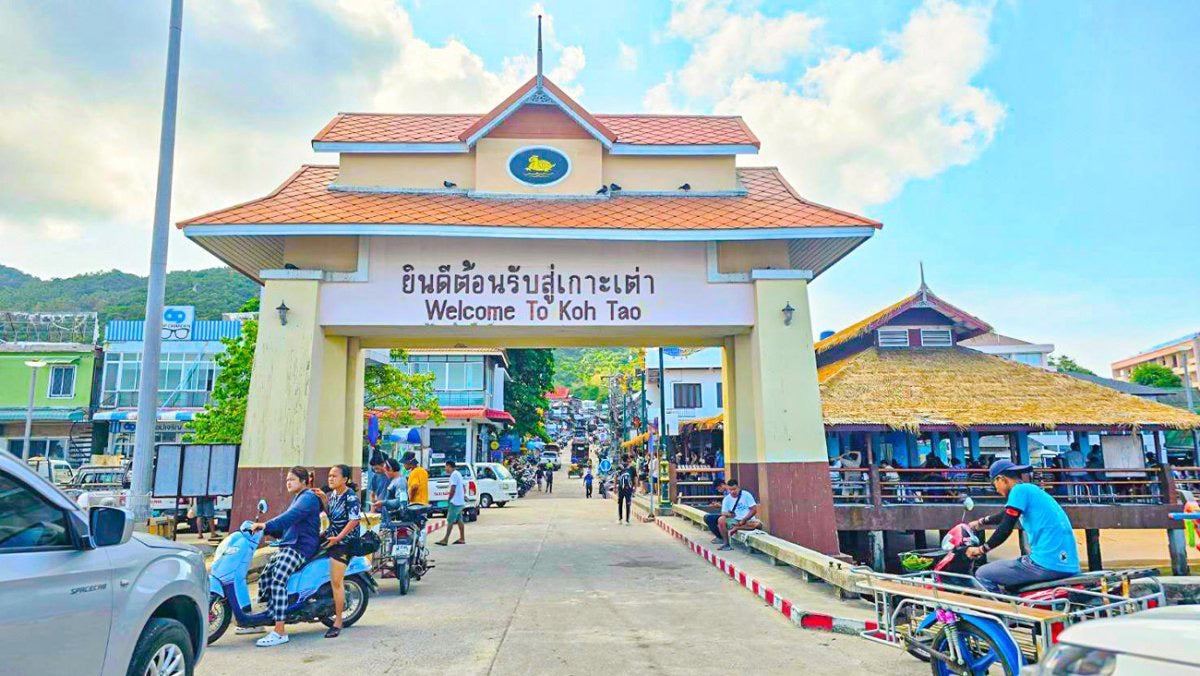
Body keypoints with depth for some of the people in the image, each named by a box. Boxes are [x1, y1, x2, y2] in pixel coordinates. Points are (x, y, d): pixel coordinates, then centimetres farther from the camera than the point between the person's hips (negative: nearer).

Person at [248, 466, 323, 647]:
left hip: (301, 547, -11)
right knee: (264, 578, 10)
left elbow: (291, 516, -26)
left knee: (278, 580, -24)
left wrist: (266, 525, -33)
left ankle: (280, 632, -26)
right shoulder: (298, 498, 22)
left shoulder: (308, 497, -9)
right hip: (288, 545, 11)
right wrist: (268, 531, 11)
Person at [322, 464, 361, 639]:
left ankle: (338, 622, 2)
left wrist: (338, 538, -20)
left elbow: (355, 520, -20)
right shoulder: (333, 494, 10)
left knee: (336, 582, -8)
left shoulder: (351, 496, -15)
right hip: (330, 536, 9)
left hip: (343, 541, -9)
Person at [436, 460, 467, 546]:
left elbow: (453, 489, -21)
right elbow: (464, 488, 22)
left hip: (455, 502, -10)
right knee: (459, 520, 12)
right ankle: (462, 539, 16)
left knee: (450, 521, -8)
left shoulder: (454, 475, -15)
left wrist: (449, 499, -11)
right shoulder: (458, 474, 17)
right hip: (460, 501, 10)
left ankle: (445, 540, -8)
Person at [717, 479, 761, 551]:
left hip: (748, 520, -1)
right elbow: (723, 513, 0)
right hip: (734, 520, 1)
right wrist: (728, 514, -24)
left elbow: (754, 509, -7)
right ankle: (726, 544, -19)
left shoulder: (746, 495, -4)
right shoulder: (726, 499, 3)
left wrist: (744, 520, -16)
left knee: (758, 524, -34)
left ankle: (736, 528, -21)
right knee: (721, 520, -28)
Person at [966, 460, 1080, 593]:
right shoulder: (1032, 489, 20)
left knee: (982, 574, -3)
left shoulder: (1020, 490, -7)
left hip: (1047, 564, -10)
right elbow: (1007, 515, 37)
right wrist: (979, 522, 50)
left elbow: (1005, 529, -13)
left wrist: (981, 549, 0)